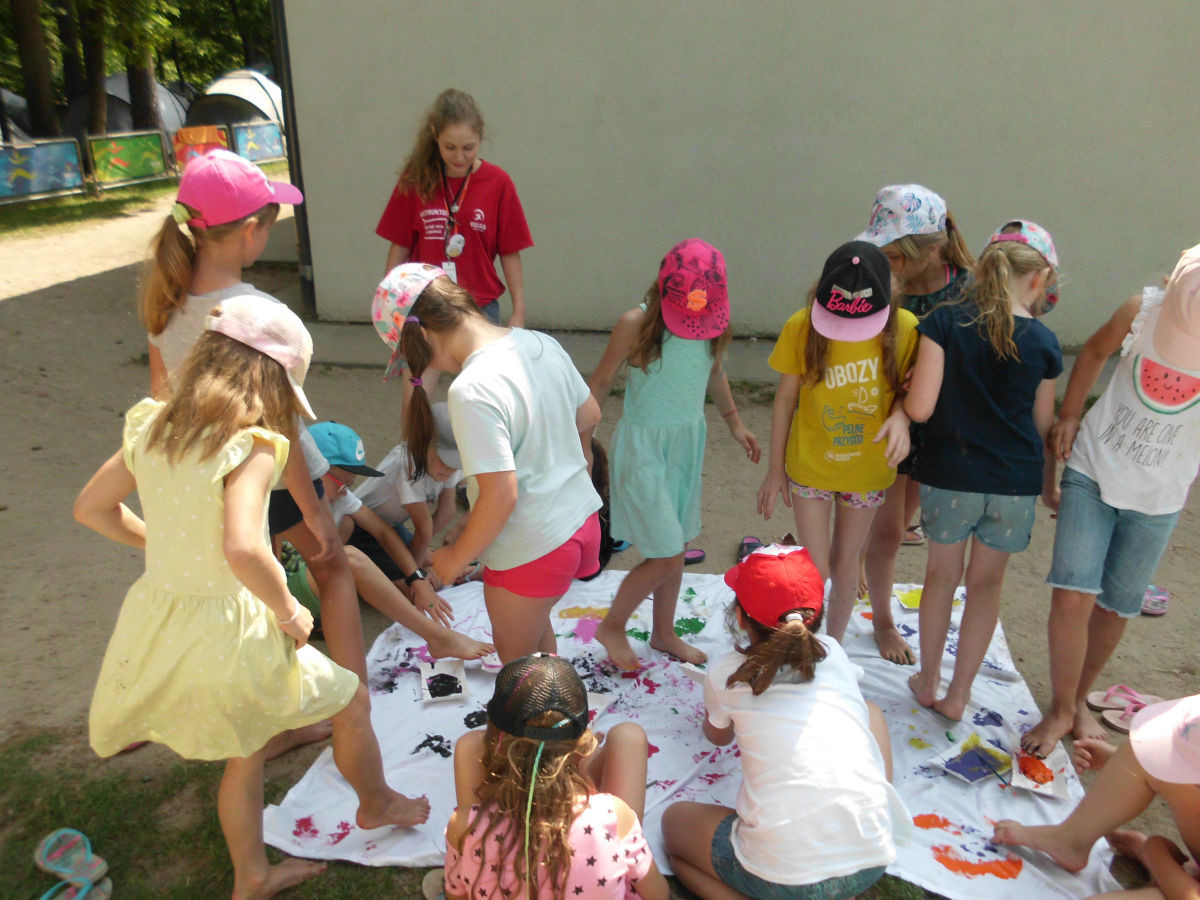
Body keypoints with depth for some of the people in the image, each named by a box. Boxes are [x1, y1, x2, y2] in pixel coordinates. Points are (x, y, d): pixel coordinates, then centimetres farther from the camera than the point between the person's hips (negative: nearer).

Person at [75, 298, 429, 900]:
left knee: (245, 749, 29)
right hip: (228, 628, -7)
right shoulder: (250, 445, -21)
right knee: (350, 701, 19)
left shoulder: (152, 426, 1)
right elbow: (242, 549, -35)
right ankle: (376, 804, 43)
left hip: (158, 614, 7)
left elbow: (91, 507, 11)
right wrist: (288, 612, -19)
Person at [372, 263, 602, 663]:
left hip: (531, 550, -8)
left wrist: (457, 557, -12)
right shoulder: (542, 343, -3)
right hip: (583, 520, 8)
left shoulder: (471, 392, -28)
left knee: (515, 655, 19)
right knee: (535, 623, 33)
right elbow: (589, 415, 10)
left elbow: (501, 495, -27)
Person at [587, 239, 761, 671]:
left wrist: (733, 421, 22)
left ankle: (664, 632, 38)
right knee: (665, 556, -4)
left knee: (673, 548, 16)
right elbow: (600, 383, -9)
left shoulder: (716, 321, -4)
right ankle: (612, 627, 21)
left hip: (688, 441, 5)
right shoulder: (636, 323, -19)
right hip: (643, 445, -5)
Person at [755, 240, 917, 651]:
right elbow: (785, 398, -6)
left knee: (844, 564, 14)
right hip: (809, 467, -1)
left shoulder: (904, 328, -15)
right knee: (815, 569, 4)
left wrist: (900, 417, -27)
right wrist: (775, 469, 0)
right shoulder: (801, 326, -16)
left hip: (867, 468, 1)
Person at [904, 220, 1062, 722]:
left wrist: (910, 384, 6)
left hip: (949, 475, -1)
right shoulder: (1043, 343, -5)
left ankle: (928, 682, 31)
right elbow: (1043, 425, 5)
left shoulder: (944, 322, -11)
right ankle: (959, 694, 26)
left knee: (941, 575, 17)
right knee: (987, 581, 16)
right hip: (1016, 481, 1)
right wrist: (1048, 483, 20)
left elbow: (919, 408, -17)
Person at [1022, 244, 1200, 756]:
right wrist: (1069, 415, 1)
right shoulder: (1143, 310, -14)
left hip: (1159, 497, 1)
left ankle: (1080, 700, 35)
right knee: (1072, 595, -9)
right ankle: (1060, 711, 11)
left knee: (1116, 605, 12)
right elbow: (1096, 352, 6)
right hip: (1093, 470, -1)